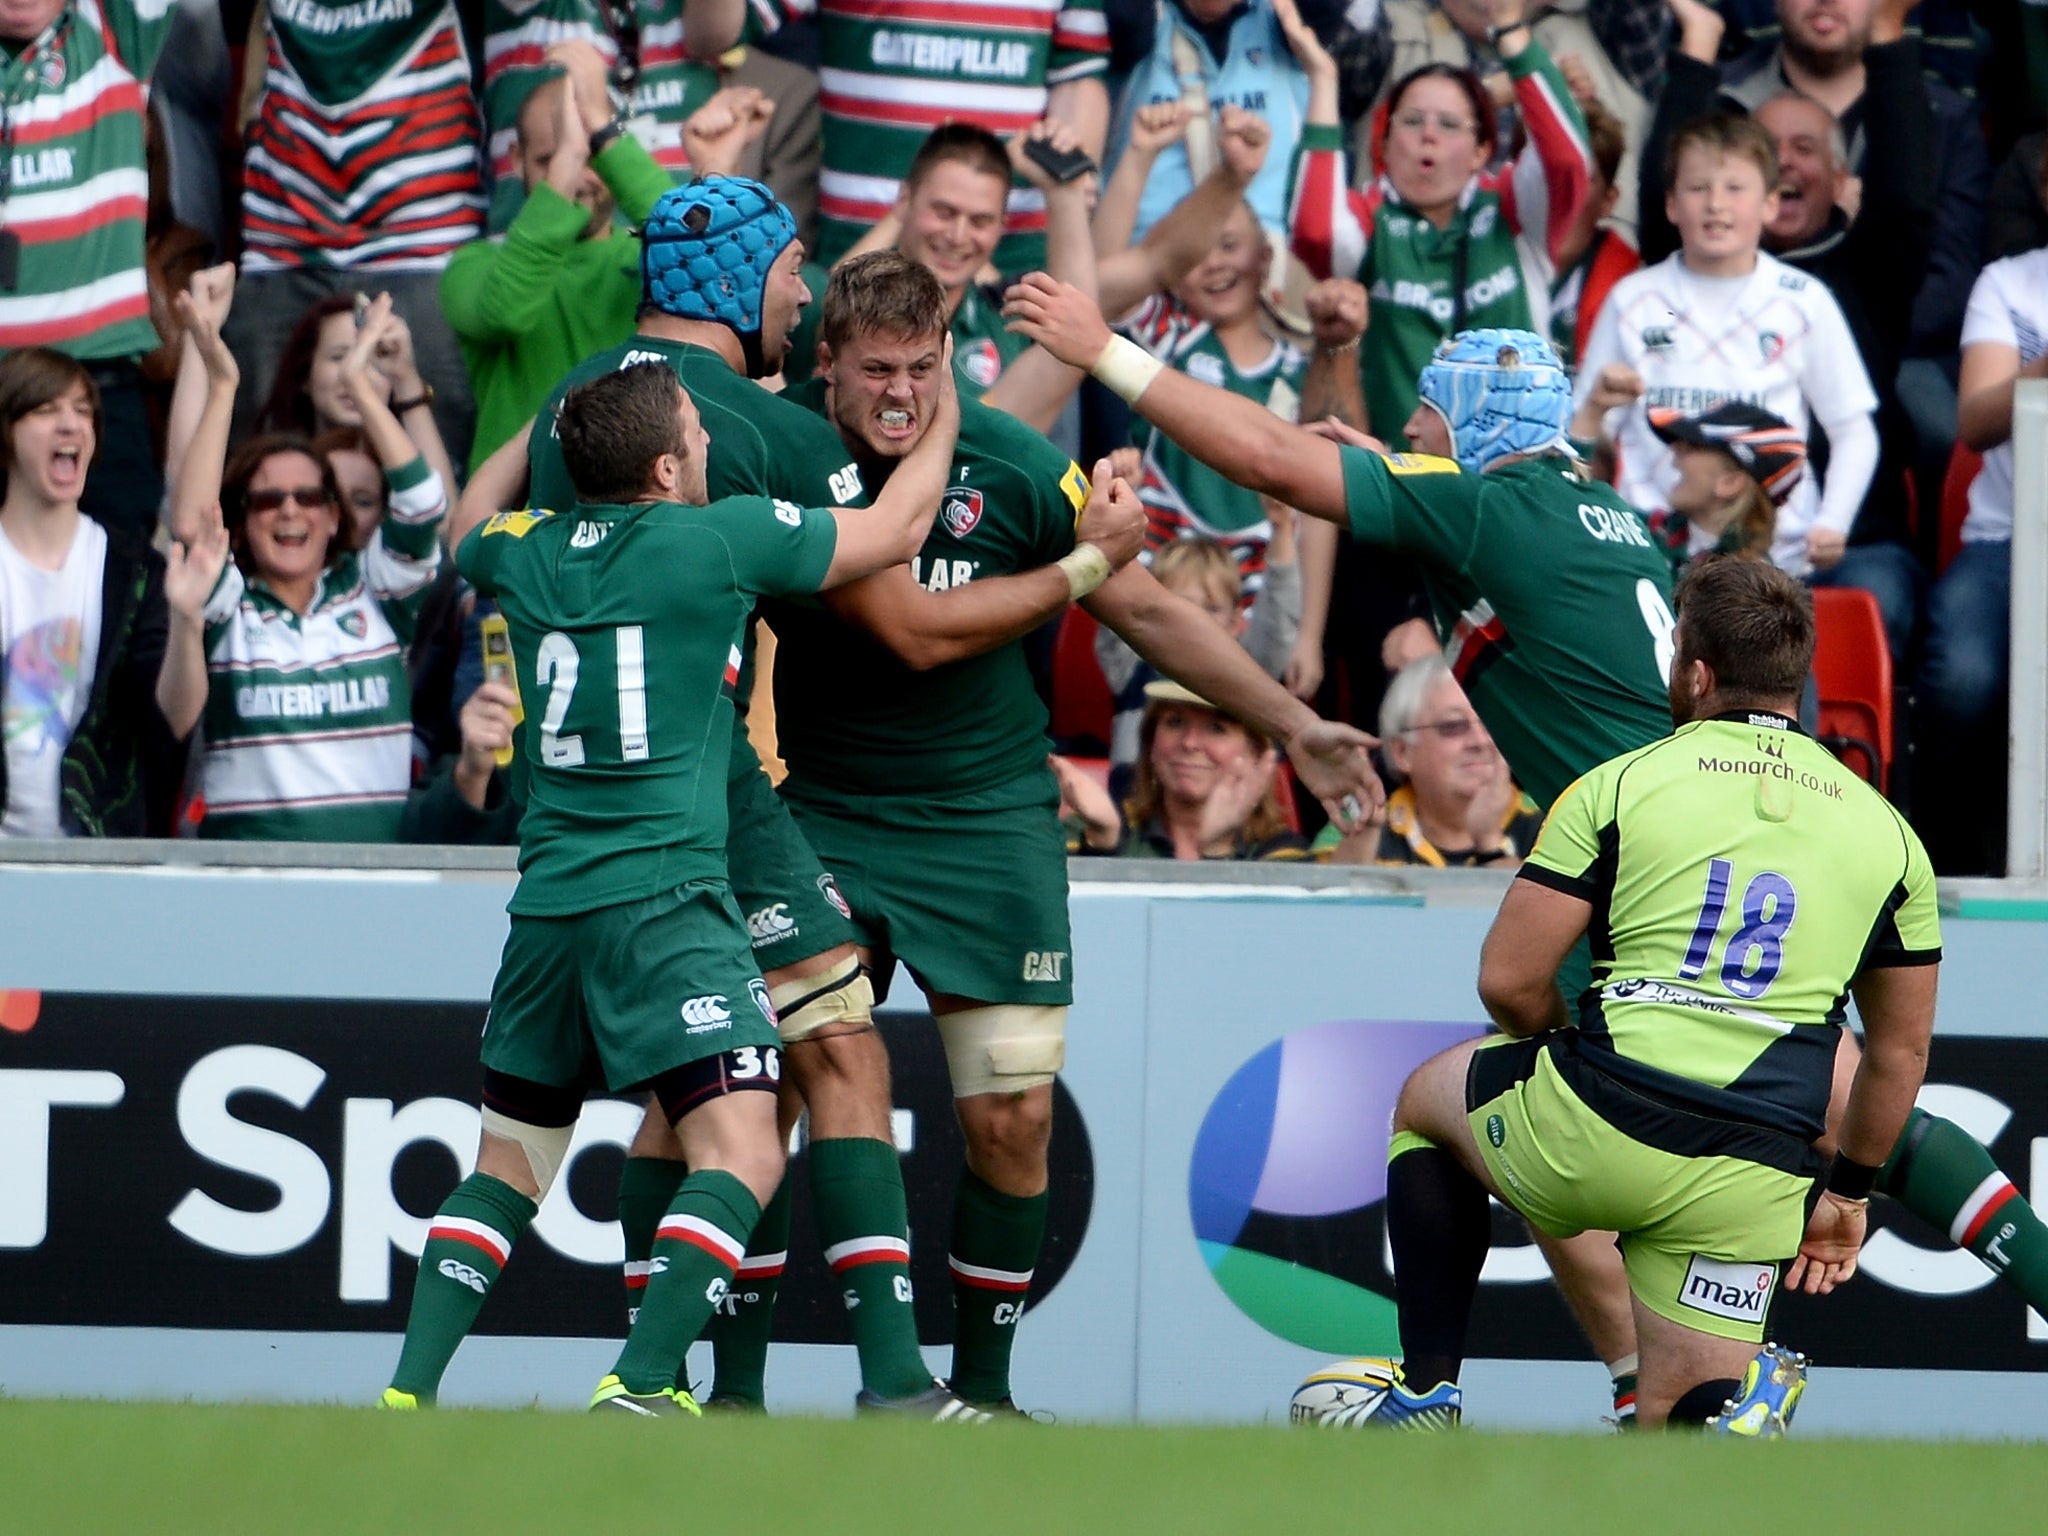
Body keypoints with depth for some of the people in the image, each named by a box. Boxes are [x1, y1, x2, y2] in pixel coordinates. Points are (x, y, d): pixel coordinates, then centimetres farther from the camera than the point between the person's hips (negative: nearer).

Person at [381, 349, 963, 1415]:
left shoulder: (526, 555, 10)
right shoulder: (719, 539, -4)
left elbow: (467, 534, 37)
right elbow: (895, 530, 9)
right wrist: (943, 419, 25)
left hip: (547, 902, 6)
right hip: (666, 902, -6)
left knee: (508, 1167, 17)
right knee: (740, 1159, -11)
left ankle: (407, 1393, 7)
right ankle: (639, 1388, -26)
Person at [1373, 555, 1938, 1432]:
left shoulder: (1619, 786, 2)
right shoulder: (1887, 834, 12)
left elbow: (1508, 980, 0)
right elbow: (1899, 1051, 19)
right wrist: (1848, 1190, 31)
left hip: (1592, 1132, -2)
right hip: (1754, 1179, 2)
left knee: (1428, 1102, 31)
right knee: (1679, 1420, 12)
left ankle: (1427, 1399, 24)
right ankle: (1743, 1419, -27)